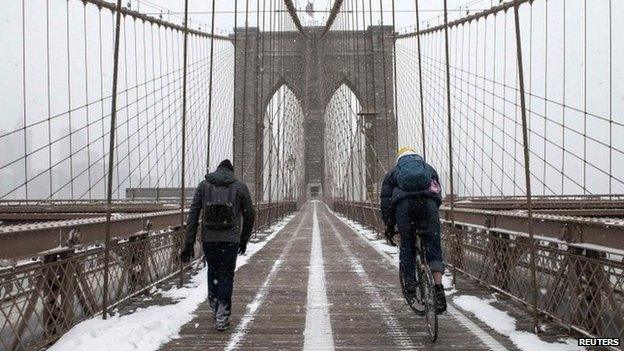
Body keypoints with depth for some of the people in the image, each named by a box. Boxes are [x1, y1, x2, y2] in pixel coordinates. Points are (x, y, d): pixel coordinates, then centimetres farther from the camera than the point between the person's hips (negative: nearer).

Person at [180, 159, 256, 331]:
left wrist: (189, 242, 1)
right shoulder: (240, 187, 5)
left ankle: (215, 307, 28)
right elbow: (250, 215, 8)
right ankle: (222, 316, 3)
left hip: (208, 238, 2)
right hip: (230, 239, -2)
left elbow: (193, 214, 1)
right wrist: (244, 239, 20)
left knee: (213, 271, 22)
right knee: (226, 275, 6)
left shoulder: (204, 185, 8)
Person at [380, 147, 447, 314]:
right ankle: (438, 287, -5)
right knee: (433, 245, 7)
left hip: (403, 203, -1)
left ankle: (410, 287, 14)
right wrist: (430, 222, 41)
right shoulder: (429, 168, 36)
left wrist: (389, 227, 28)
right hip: (428, 201, 1)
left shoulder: (393, 171, 31)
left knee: (407, 247, 12)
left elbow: (385, 202, 23)